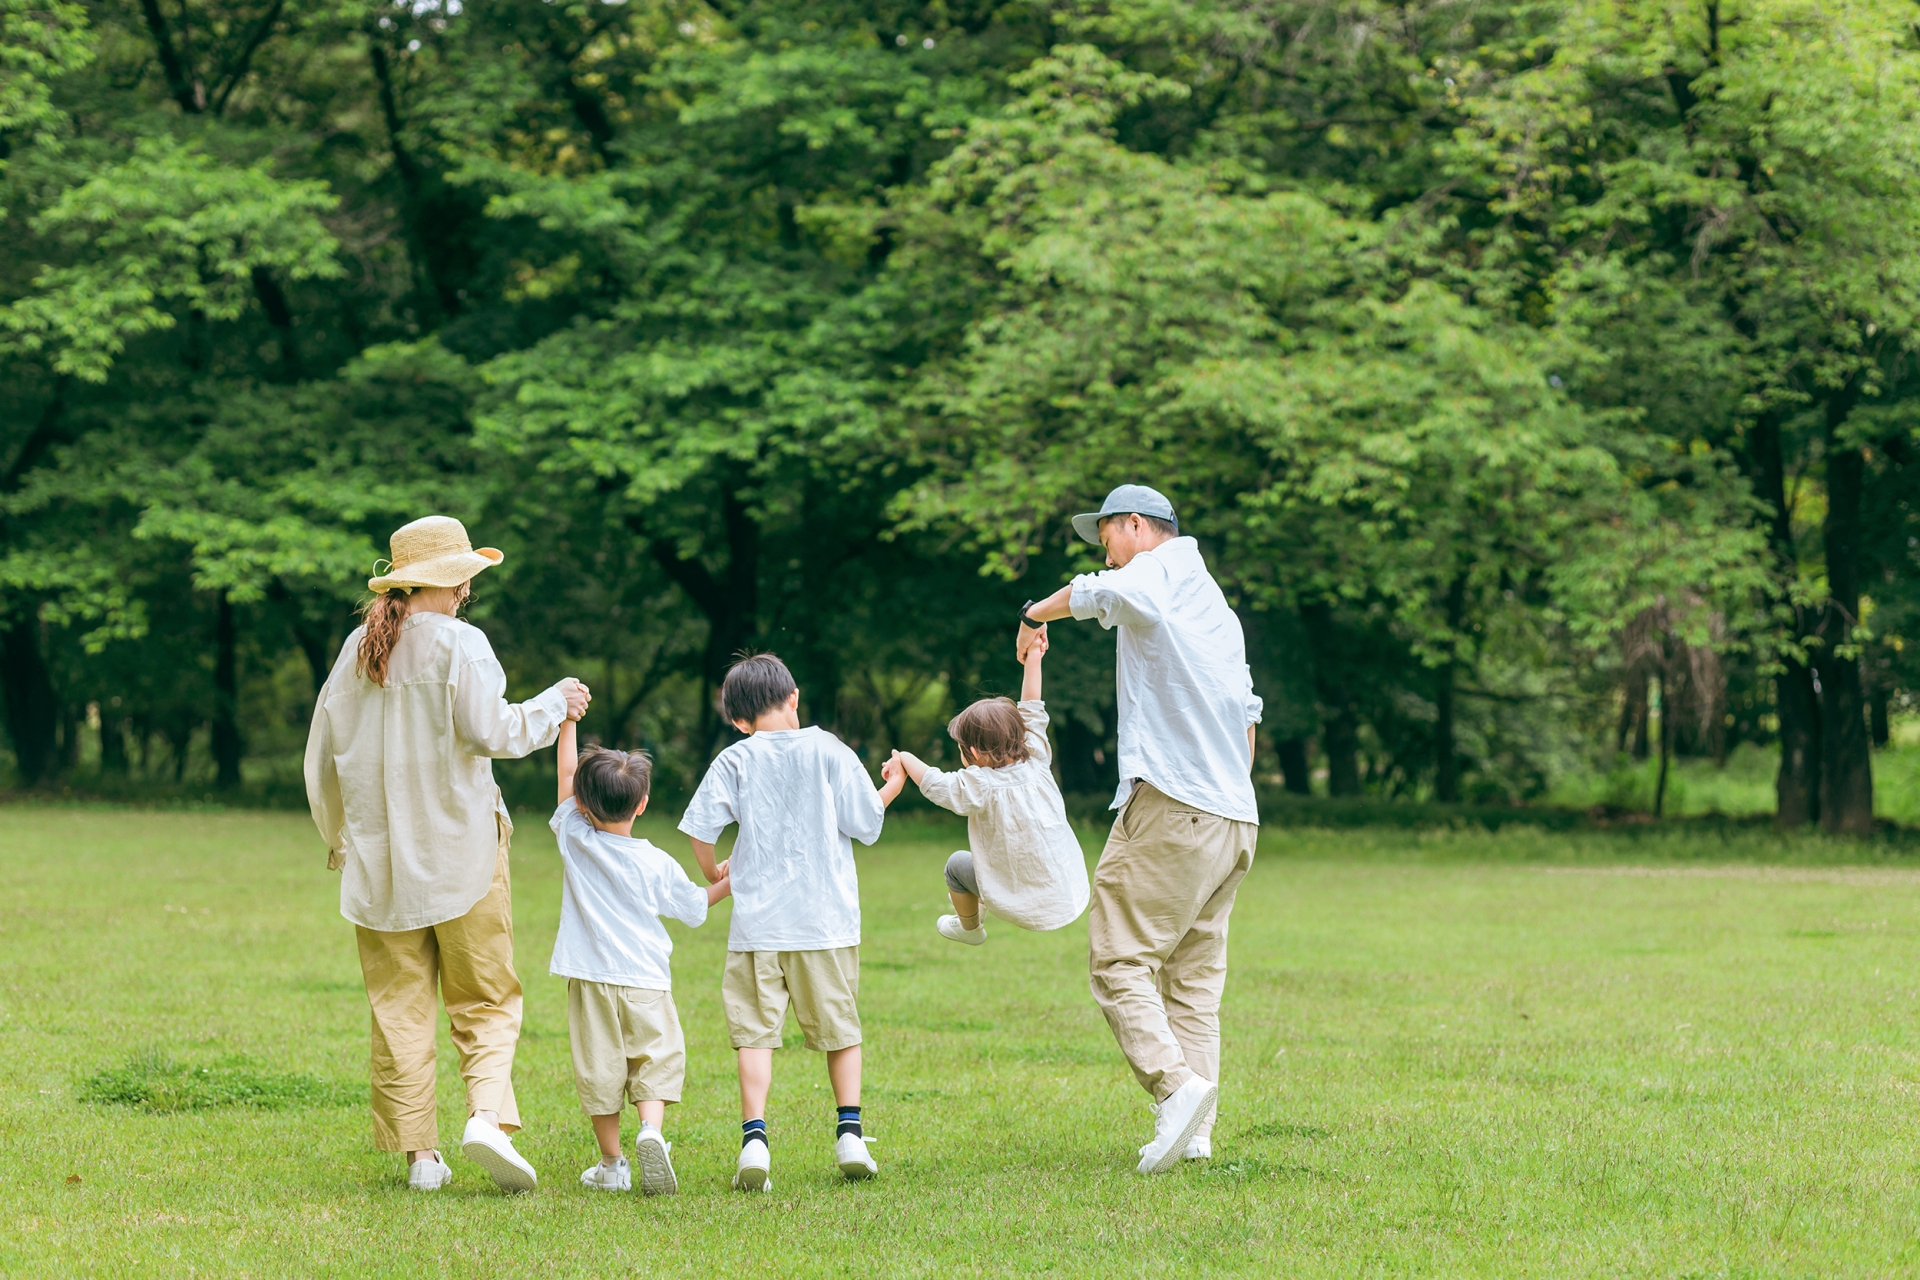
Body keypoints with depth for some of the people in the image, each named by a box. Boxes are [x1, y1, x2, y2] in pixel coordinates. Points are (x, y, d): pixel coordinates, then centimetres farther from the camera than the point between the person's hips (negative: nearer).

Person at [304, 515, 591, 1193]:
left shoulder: (357, 648, 9)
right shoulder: (458, 643, -7)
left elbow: (323, 755, 15)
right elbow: (491, 730, -19)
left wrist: (337, 837, 29)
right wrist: (555, 704, -2)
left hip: (379, 857, 4)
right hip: (460, 849, -4)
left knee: (399, 1007, 7)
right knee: (486, 999, 3)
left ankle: (419, 1155, 4)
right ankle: (488, 1114, -19)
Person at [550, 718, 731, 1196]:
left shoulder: (575, 840, 0)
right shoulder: (657, 865, -1)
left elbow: (566, 776, 11)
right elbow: (694, 907, 13)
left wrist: (567, 723, 18)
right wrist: (729, 881, 28)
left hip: (590, 979, 1)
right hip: (645, 981, -1)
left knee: (600, 1068, 6)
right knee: (655, 1059, 4)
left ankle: (612, 1165, 11)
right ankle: (651, 1130, -22)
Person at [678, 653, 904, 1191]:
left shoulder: (734, 761, 1)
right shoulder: (829, 751, 1)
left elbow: (700, 829, -4)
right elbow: (866, 824, 3)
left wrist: (713, 874, 16)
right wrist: (889, 792, 24)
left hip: (758, 923, -1)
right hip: (827, 920, 1)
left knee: (755, 1030, 0)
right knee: (840, 1026, 13)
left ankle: (754, 1137, -14)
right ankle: (849, 1133, 9)